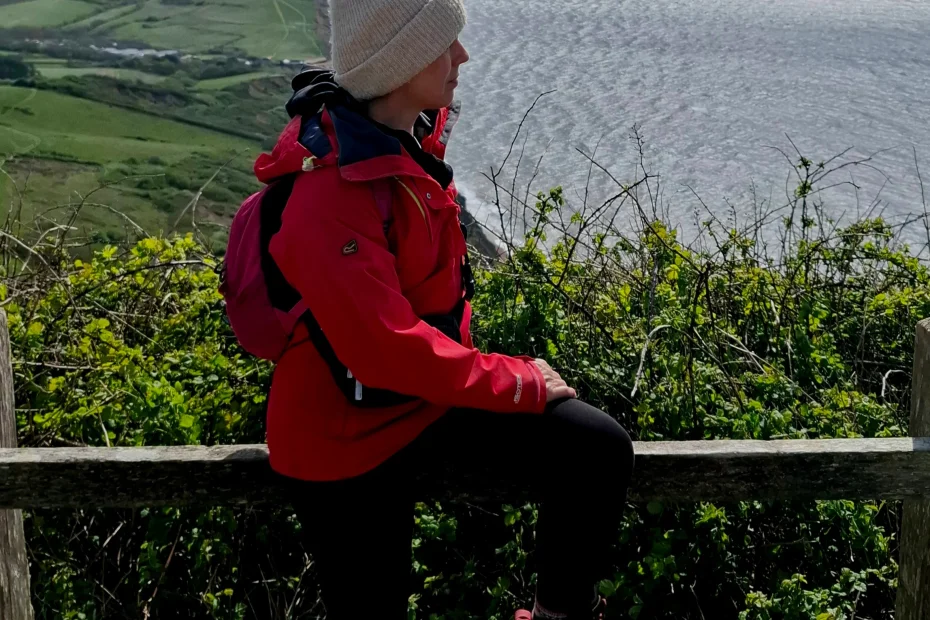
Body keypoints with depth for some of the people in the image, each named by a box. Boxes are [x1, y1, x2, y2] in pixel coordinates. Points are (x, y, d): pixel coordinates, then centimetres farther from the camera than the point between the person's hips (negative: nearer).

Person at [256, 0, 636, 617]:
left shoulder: (413, 135, -3)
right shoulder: (332, 197, -30)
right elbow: (390, 352, -31)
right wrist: (521, 380, -20)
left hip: (429, 401, 8)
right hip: (352, 446, -7)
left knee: (599, 450, -6)